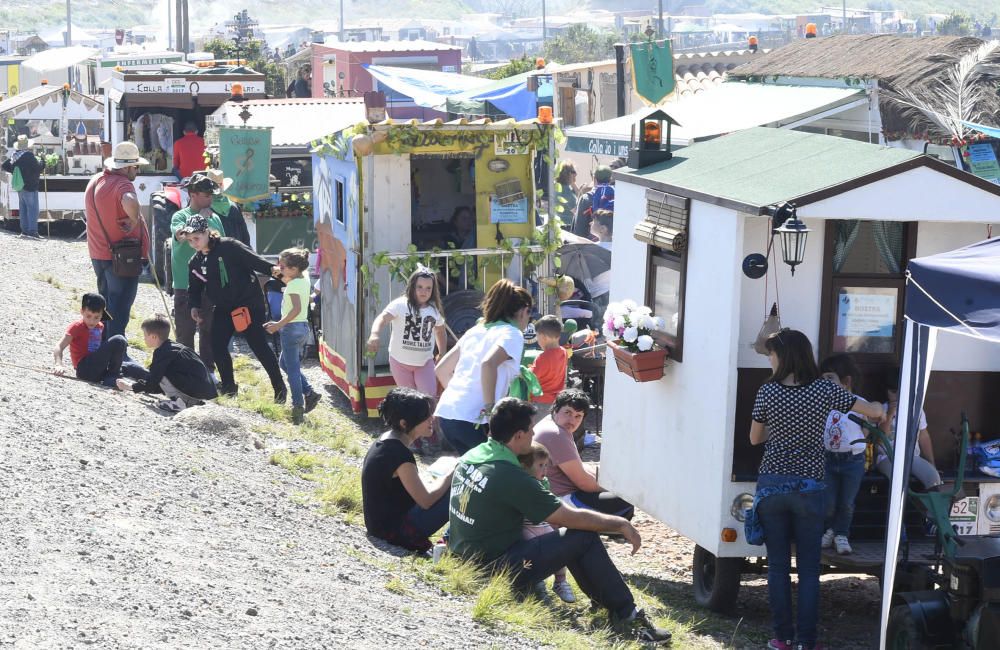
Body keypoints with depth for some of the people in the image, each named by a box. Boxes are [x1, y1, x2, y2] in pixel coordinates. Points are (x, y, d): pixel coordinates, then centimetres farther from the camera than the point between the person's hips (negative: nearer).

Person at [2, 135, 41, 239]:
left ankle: (24, 230, 18)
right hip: (30, 186, -8)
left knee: (23, 208, 14)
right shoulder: (29, 156, -17)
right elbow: (38, 168, -19)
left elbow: (5, 166, 14)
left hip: (20, 186, 8)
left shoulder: (15, 156, 6)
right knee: (32, 208, -7)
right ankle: (32, 231, -13)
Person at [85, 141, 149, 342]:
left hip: (98, 254, 9)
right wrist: (134, 219, -24)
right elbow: (130, 202, -43)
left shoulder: (94, 182, 11)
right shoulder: (122, 184, -19)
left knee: (105, 302, 20)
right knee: (120, 308, -1)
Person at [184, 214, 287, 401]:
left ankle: (279, 388, 4)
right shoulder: (195, 263, 7)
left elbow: (253, 259, -23)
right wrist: (195, 307, 2)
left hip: (249, 302, -7)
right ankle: (228, 386, 18)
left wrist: (272, 269, -38)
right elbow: (194, 287, 17)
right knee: (217, 346, 0)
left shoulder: (229, 247, -15)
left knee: (259, 345, -7)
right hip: (224, 308, 7)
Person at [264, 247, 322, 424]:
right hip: (303, 326, 9)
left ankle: (298, 406, -2)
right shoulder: (304, 277, 4)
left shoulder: (293, 284, -19)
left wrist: (279, 324, -28)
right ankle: (309, 393, 17)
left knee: (292, 369, -2)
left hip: (291, 328, -9)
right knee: (284, 363, 23)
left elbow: (296, 309, -31)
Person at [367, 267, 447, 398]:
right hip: (401, 361, -3)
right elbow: (383, 318, -31)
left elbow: (440, 331, 20)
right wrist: (374, 334, -51)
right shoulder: (400, 304, -15)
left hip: (425, 362, 3)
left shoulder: (435, 309, 2)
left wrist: (442, 354, 14)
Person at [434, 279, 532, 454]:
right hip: (471, 419, -7)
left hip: (446, 413, 8)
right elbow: (488, 364, -22)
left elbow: (441, 369, 23)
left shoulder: (476, 330, 21)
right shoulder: (512, 334, -1)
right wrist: (489, 407, -18)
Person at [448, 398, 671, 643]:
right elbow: (572, 518, -18)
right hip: (496, 570, -9)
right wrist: (621, 524, -5)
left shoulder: (469, 457, 2)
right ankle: (626, 616, 1)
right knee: (584, 537, -6)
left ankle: (604, 599, 22)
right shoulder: (510, 476, -24)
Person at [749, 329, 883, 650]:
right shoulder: (824, 390, -4)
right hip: (809, 488, 0)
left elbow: (754, 438, 7)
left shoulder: (768, 392, -5)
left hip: (771, 486, 0)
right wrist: (878, 411, 28)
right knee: (808, 569, 6)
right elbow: (874, 411, 5)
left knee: (778, 566, 8)